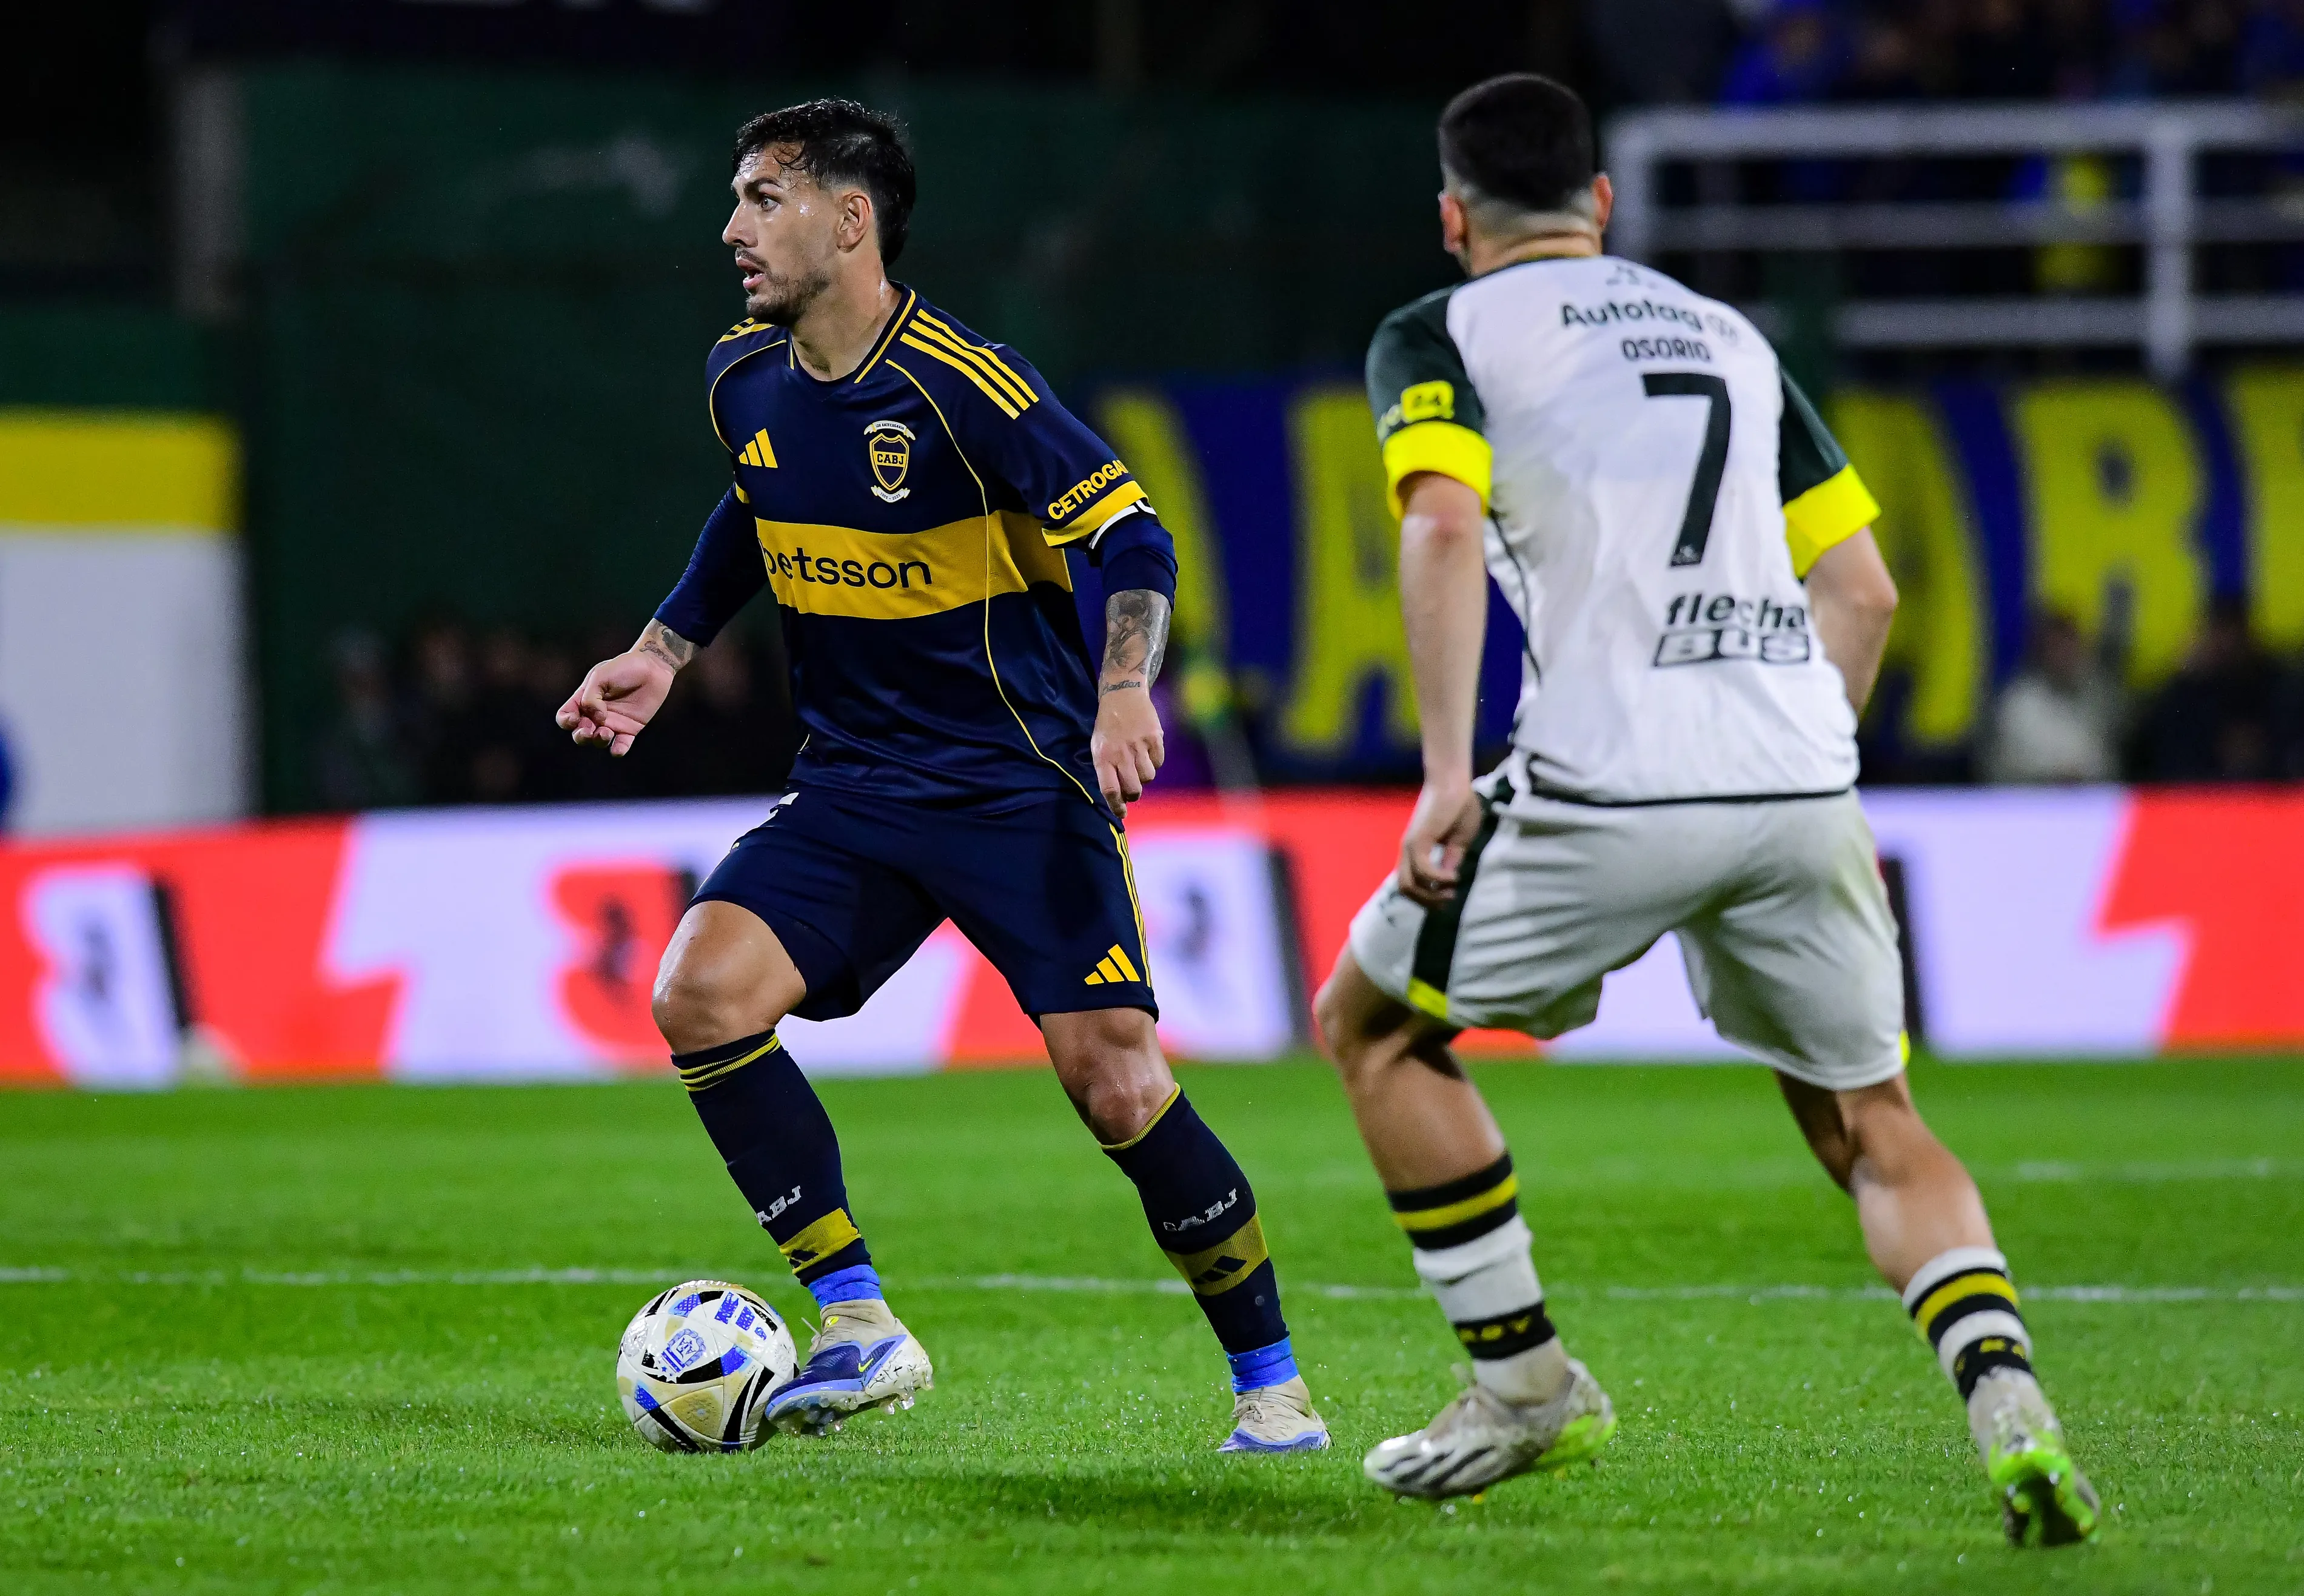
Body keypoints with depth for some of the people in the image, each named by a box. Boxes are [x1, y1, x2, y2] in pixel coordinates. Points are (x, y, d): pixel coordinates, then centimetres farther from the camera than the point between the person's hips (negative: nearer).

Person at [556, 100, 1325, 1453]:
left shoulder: (959, 382, -17)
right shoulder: (745, 381, 3)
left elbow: (1132, 536, -16)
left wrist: (1124, 691, -32)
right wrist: (663, 654, 20)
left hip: (1023, 782, -6)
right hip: (855, 784, 6)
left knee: (1116, 1085, -14)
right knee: (701, 994, -16)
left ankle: (1274, 1384, 4)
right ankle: (861, 1328, -7)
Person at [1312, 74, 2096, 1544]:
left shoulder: (1440, 338, 8)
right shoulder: (1728, 334, 24)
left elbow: (1446, 524, -12)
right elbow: (1863, 591, 21)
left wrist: (1447, 774, -15)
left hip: (1613, 789, -5)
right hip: (1803, 787, 5)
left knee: (1373, 1025, 17)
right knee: (1874, 1127, 16)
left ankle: (1529, 1384, 15)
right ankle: (2004, 1395, -10)